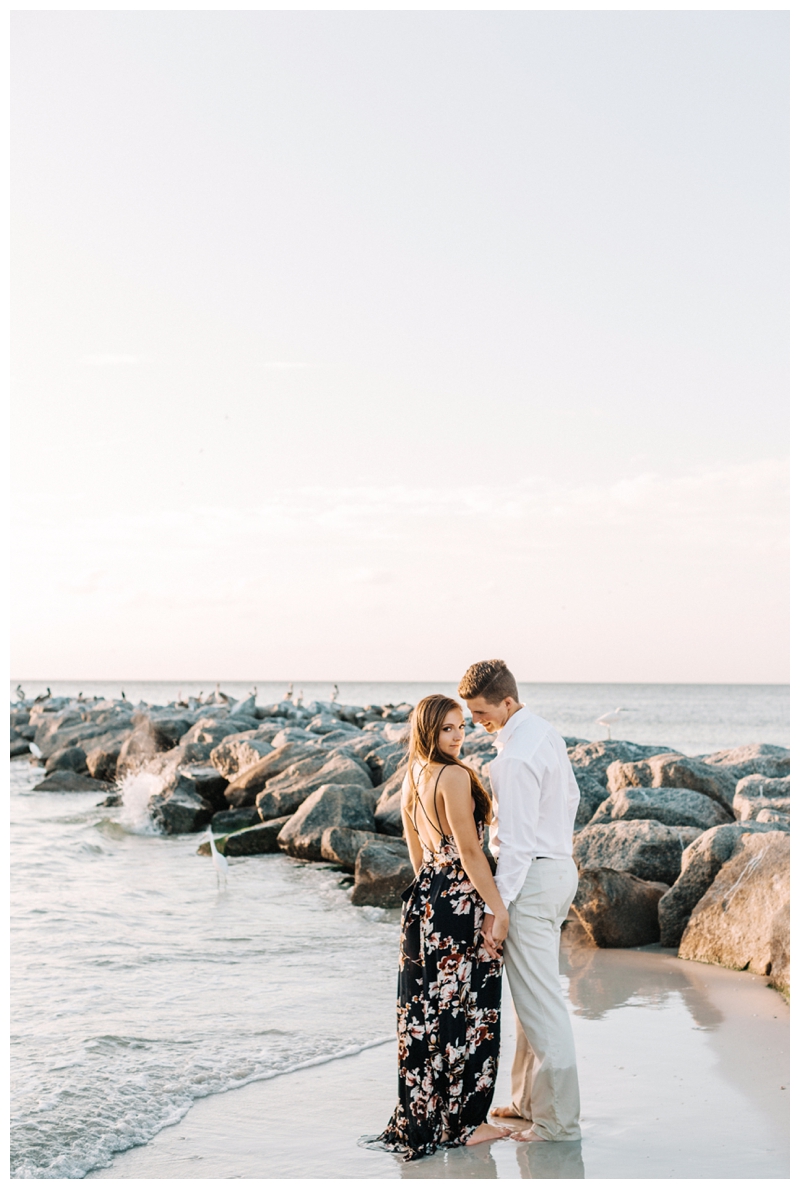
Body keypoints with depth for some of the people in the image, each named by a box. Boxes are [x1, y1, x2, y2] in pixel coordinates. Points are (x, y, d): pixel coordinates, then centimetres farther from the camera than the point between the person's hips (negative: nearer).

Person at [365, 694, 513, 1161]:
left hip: (424, 898, 9)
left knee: (427, 1010, 13)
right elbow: (469, 851, -18)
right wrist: (498, 907, -15)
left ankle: (421, 1119, 20)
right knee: (467, 1009, 0)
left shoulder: (412, 780, 11)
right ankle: (463, 1122, 8)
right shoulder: (455, 777, -16)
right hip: (461, 901, -9)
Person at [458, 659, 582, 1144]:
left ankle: (558, 1120, 3)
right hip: (560, 866, 10)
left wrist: (496, 908, -20)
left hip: (532, 876, -10)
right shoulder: (547, 733, 8)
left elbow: (516, 842, -23)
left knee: (539, 1000, -4)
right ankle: (530, 1100, 28)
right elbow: (571, 796, 20)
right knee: (532, 992, 18)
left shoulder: (515, 758, -22)